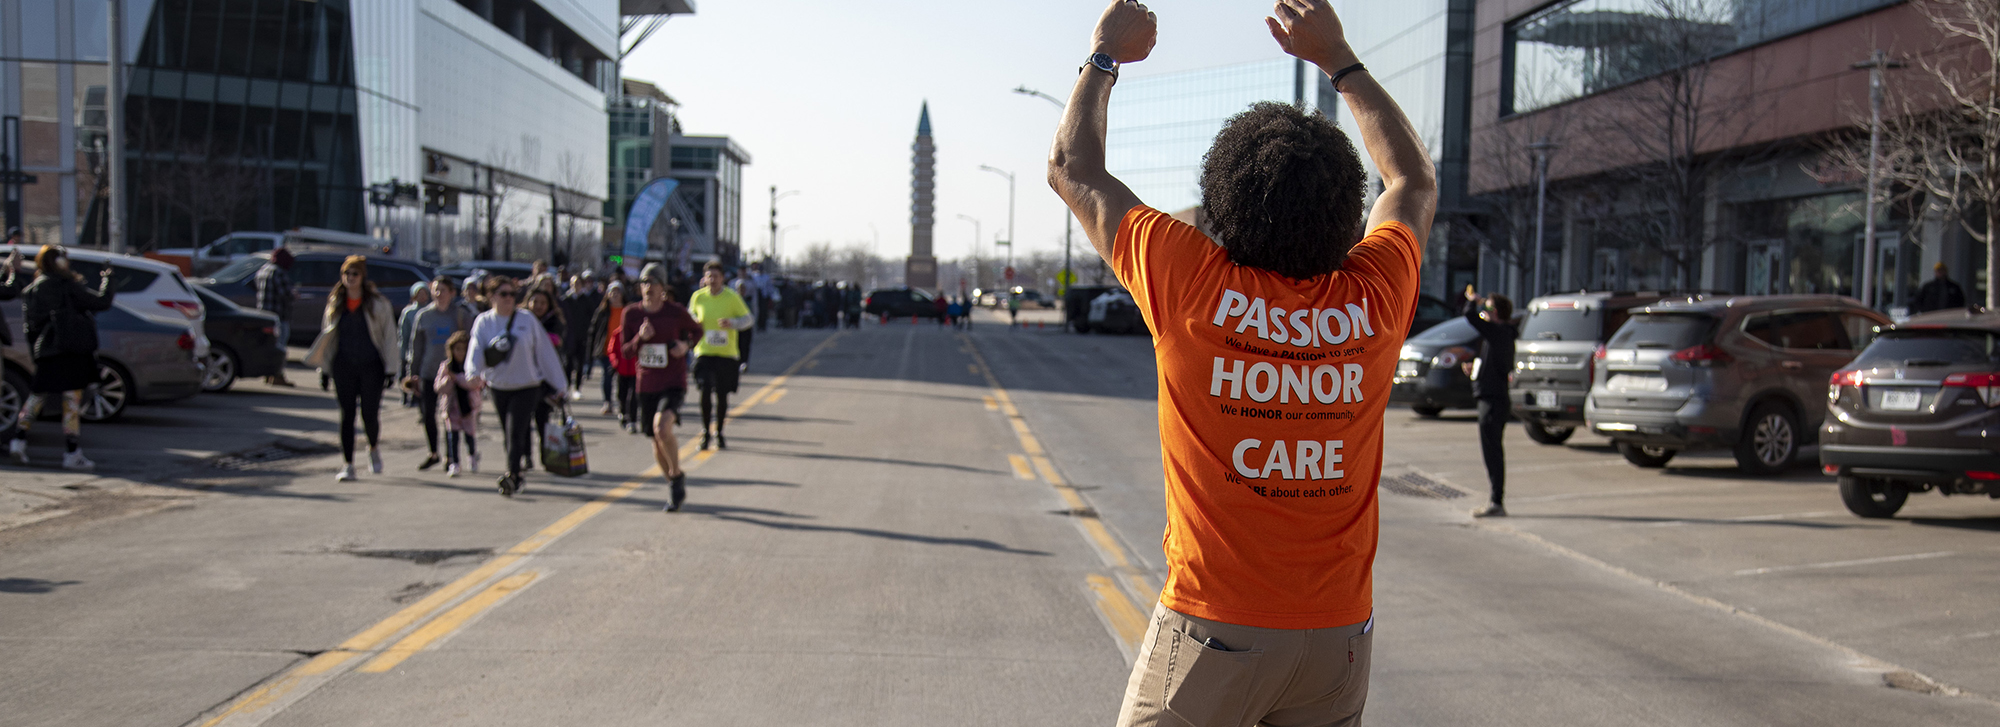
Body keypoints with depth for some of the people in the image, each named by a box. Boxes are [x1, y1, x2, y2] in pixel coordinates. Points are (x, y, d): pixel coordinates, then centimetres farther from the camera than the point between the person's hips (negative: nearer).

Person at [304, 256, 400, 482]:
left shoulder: (378, 303, 0)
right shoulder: (335, 302, 9)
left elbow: (389, 335, 1)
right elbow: (327, 334, 15)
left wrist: (390, 368, -4)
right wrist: (325, 368, 11)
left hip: (371, 365, -2)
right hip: (343, 366, 2)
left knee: (370, 414, -3)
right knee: (347, 414, -1)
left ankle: (374, 448, 29)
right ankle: (347, 465, 3)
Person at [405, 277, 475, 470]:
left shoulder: (462, 314, -1)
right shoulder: (423, 315, 7)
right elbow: (416, 346, 12)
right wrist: (413, 373, 10)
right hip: (428, 373, 3)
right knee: (428, 414, 4)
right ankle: (433, 453, 21)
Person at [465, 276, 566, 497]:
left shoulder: (527, 319, -1)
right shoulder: (484, 322, 3)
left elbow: (544, 352, 2)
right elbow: (476, 349, -11)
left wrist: (558, 383, 5)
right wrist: (474, 373, -32)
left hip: (526, 386, -3)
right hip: (498, 387, 3)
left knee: (515, 431, -15)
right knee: (508, 435, 10)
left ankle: (512, 476, -20)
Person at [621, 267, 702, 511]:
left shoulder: (676, 312, -7)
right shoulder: (631, 313, 0)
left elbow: (697, 330, 11)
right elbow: (626, 351, 4)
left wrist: (685, 344, -10)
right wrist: (640, 338, -17)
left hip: (674, 383, -4)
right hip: (646, 384, 4)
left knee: (662, 428, -27)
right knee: (656, 440, 11)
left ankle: (677, 475, -2)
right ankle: (674, 489, 32)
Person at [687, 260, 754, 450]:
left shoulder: (732, 297, -4)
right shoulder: (698, 297, 1)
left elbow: (747, 318, 3)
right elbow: (691, 315, 19)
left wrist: (732, 323, -17)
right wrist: (694, 322, -5)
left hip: (727, 354, 0)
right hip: (704, 352, 0)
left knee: (722, 395, 4)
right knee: (705, 392, -14)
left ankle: (719, 433, 24)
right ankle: (705, 431, 5)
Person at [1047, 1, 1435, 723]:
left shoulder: (1193, 285, -13)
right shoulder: (1373, 300, -4)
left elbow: (1072, 166, 3)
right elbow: (1415, 182, 19)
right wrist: (1338, 60, 23)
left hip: (1215, 626, -3)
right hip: (1340, 630, 4)